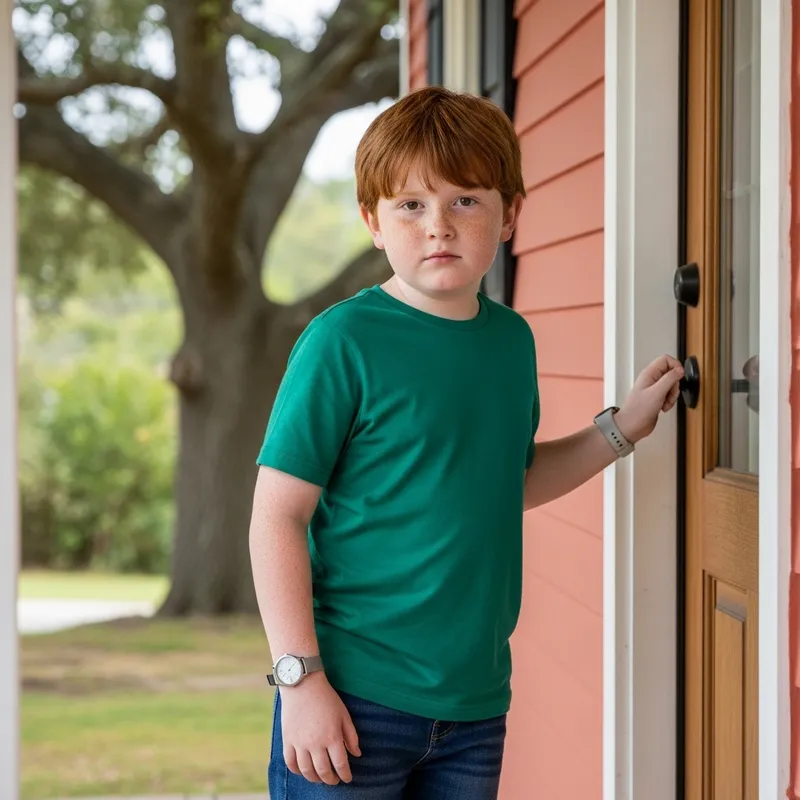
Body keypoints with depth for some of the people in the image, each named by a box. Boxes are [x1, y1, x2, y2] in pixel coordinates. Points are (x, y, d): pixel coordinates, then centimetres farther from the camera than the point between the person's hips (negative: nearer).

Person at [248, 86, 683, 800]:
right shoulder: (344, 341, -12)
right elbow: (278, 515, -12)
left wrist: (619, 429, 14)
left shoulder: (512, 340, 7)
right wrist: (301, 678, -16)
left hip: (476, 700, 6)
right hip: (354, 697, -6)